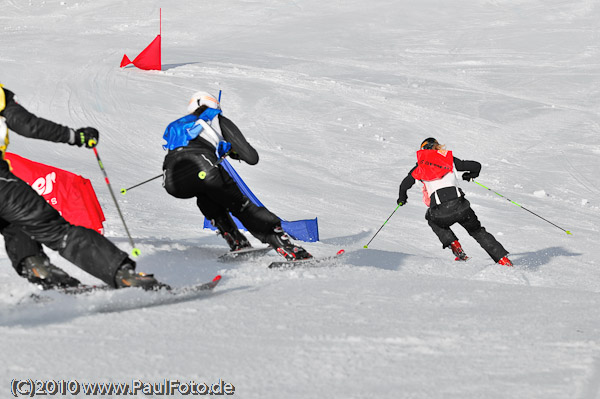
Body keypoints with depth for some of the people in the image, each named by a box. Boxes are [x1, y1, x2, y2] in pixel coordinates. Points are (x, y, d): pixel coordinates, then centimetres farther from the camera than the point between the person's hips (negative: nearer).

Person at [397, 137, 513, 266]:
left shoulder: (421, 166, 17)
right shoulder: (449, 159, 19)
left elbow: (405, 184, 17)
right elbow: (476, 166, 18)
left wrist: (402, 198, 38)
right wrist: (471, 175, 41)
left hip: (441, 212, -1)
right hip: (460, 205, 1)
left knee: (431, 218, 35)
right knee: (477, 231, 22)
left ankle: (455, 247, 19)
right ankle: (503, 259, 9)